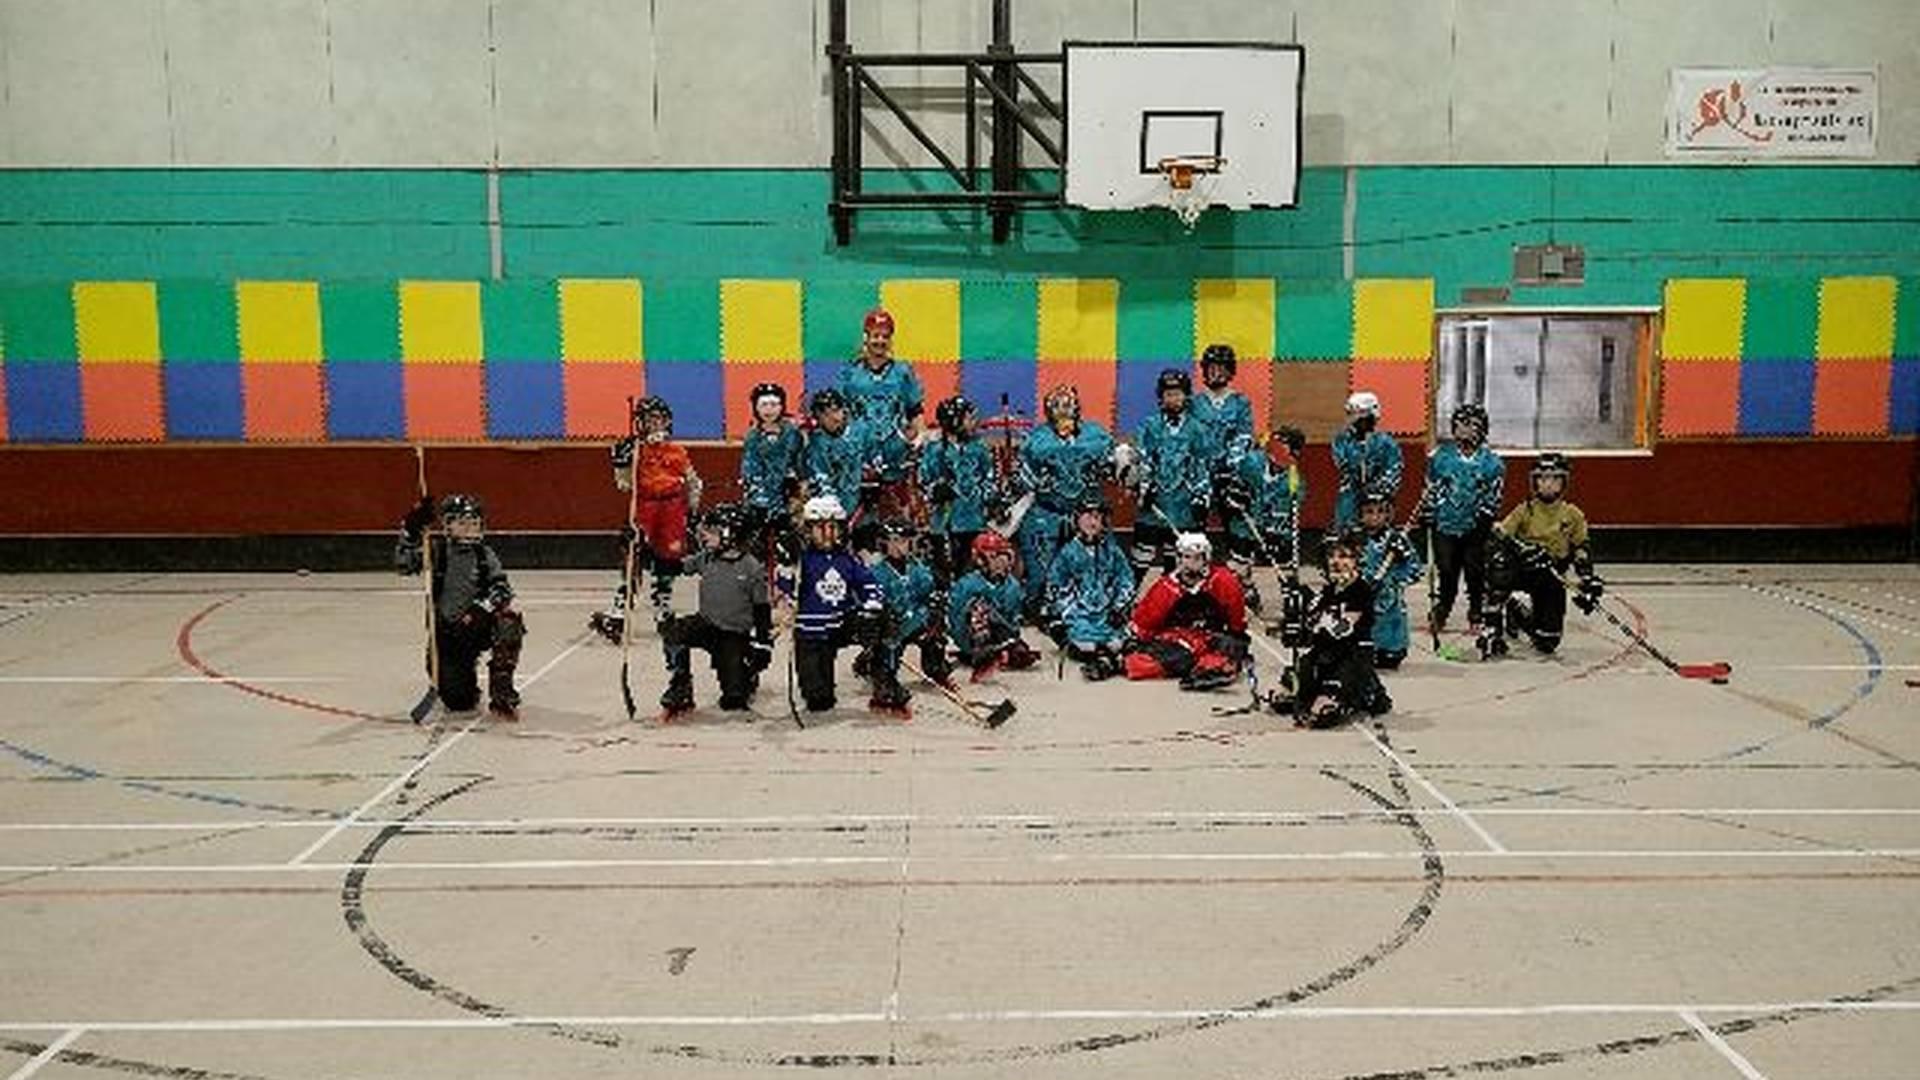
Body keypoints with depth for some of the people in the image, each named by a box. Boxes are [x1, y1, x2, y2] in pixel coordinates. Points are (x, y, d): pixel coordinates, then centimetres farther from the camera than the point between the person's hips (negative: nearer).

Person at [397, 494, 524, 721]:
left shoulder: (485, 555, 2)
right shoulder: (437, 550, -2)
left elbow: (502, 588, -9)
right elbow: (403, 564, -12)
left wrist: (481, 608, -26)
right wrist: (411, 532, -24)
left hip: (478, 625, 2)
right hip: (446, 632, -1)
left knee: (509, 622, -33)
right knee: (458, 701, -14)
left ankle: (501, 694, -18)